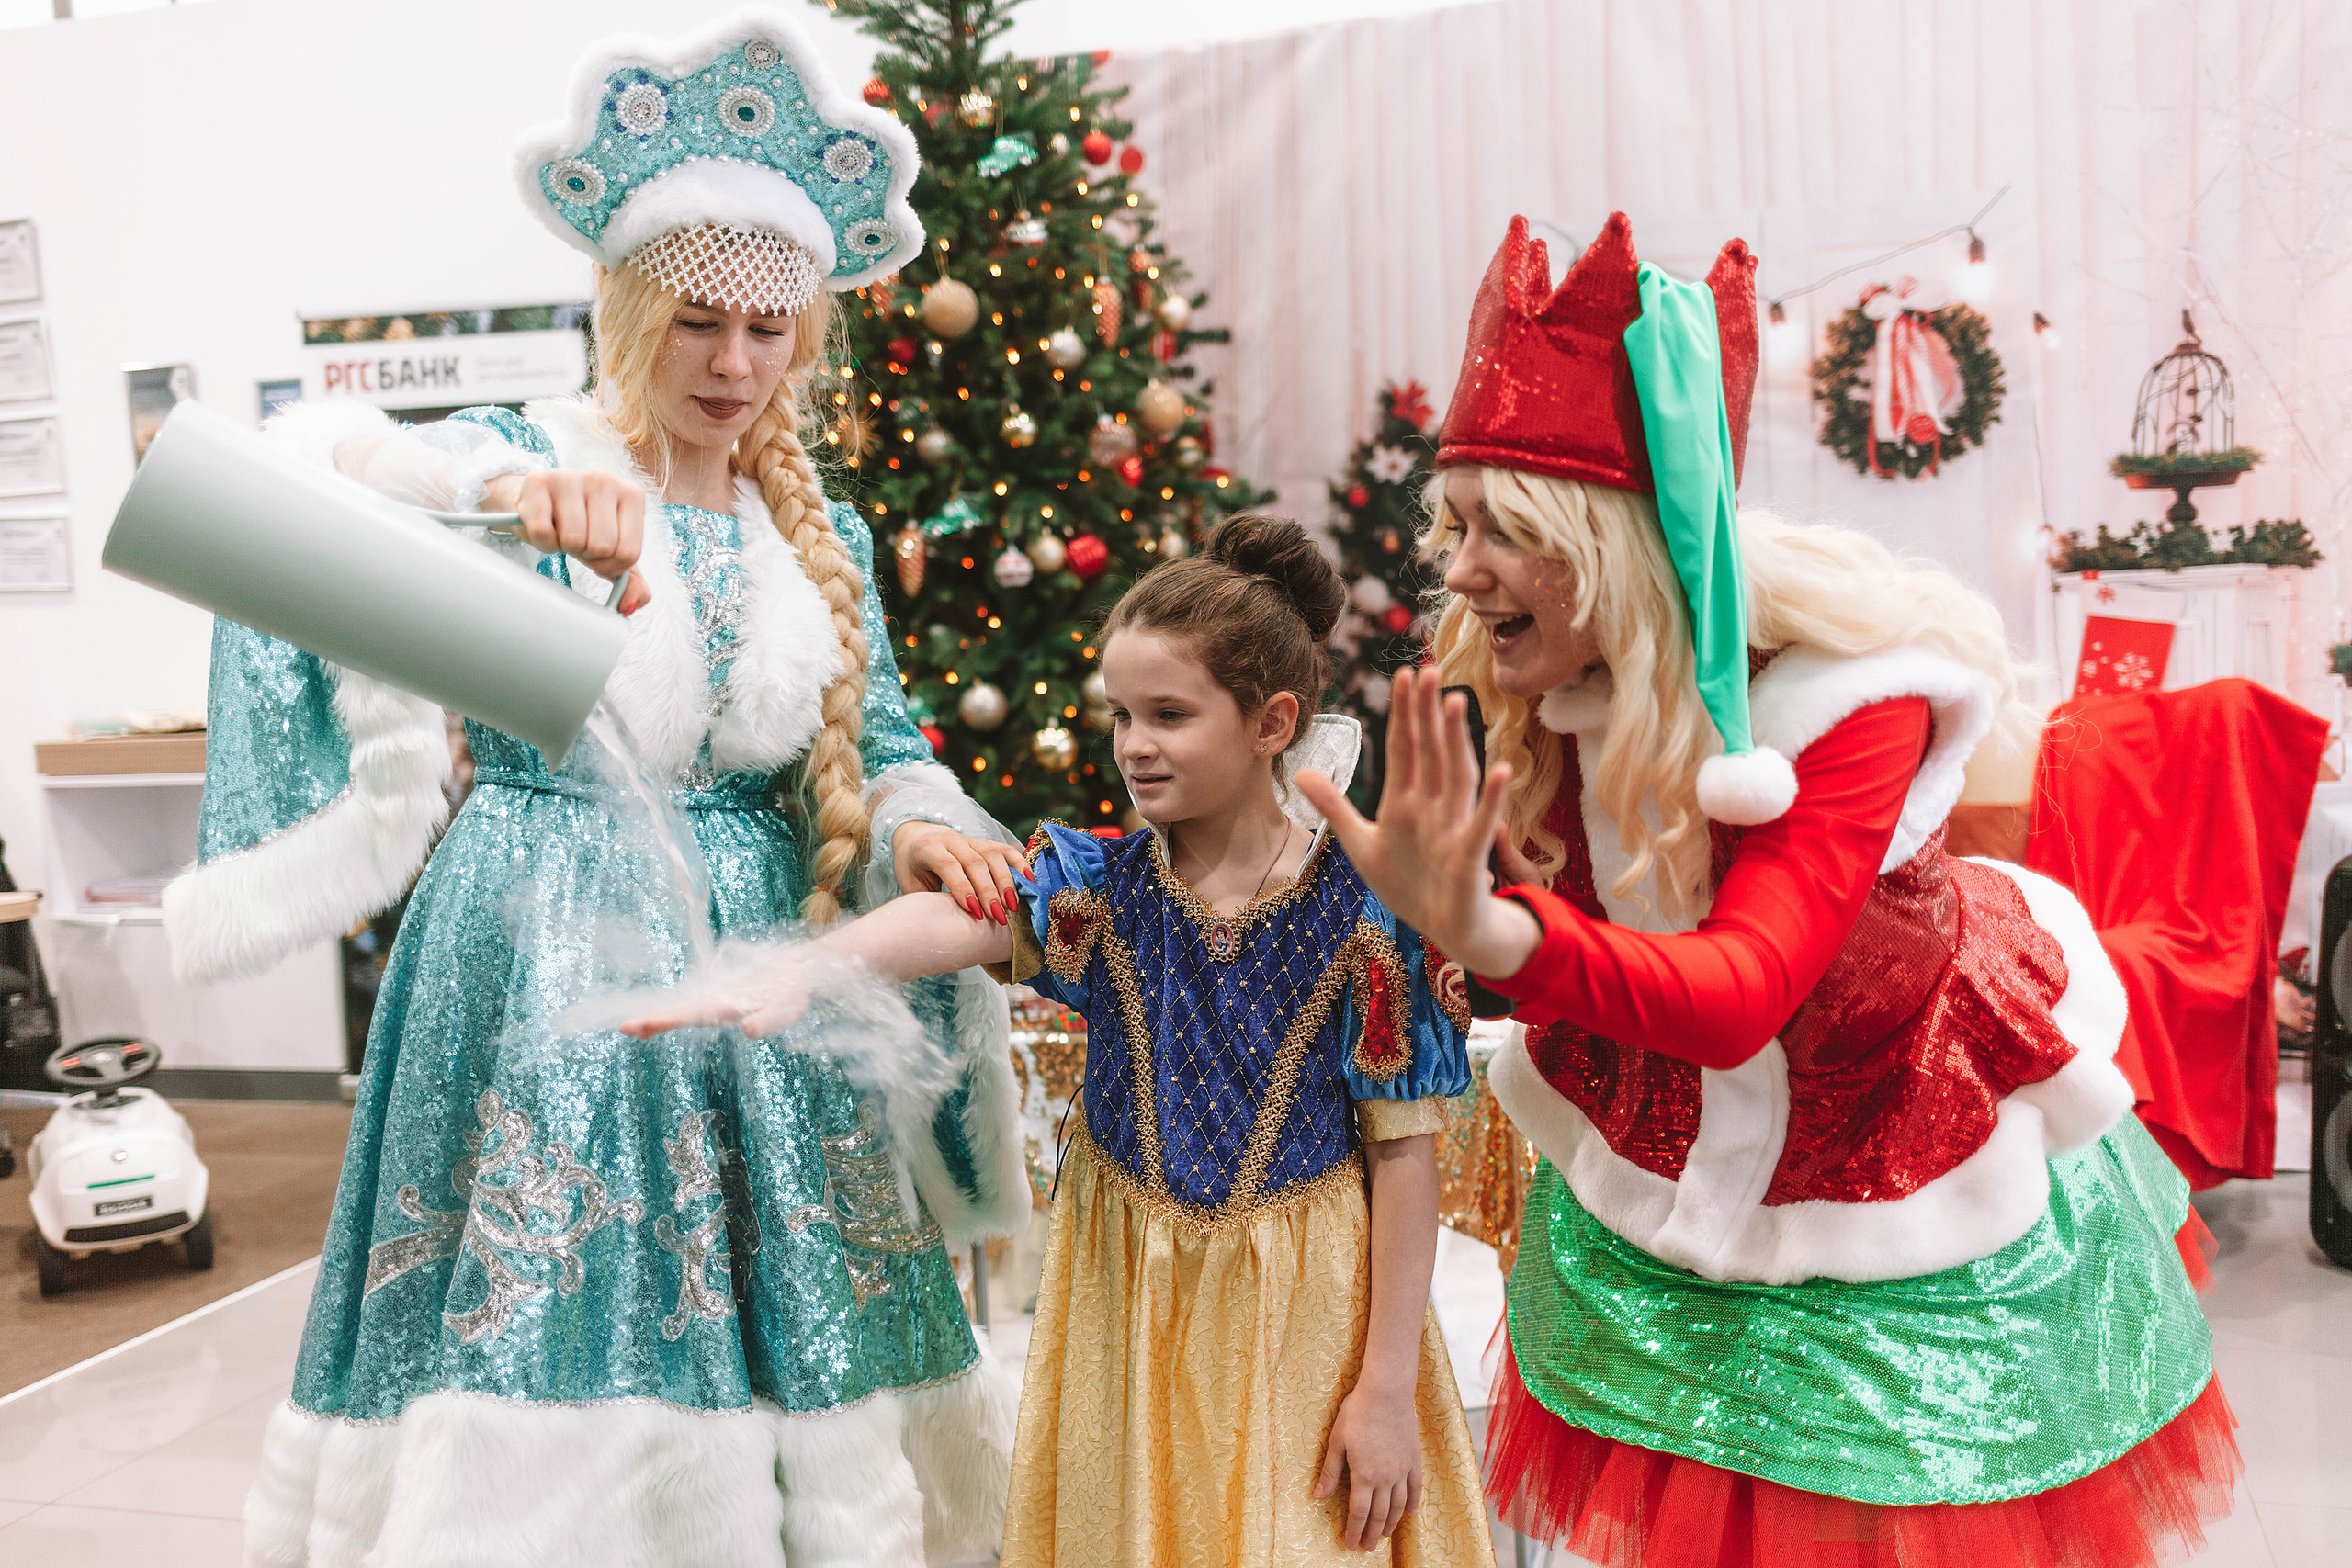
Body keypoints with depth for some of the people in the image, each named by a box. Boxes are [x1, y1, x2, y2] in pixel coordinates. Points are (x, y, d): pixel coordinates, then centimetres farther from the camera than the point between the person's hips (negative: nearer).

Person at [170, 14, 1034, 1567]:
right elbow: (314, 474, -23)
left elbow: (880, 746, 13)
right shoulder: (516, 459, -4)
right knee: (543, 1354, -1)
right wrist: (502, 489, -42)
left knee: (775, 1349, 8)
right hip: (545, 985, -4)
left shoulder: (824, 538, 10)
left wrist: (915, 830, -9)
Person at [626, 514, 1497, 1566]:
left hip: (1300, 1314, -2)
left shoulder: (1362, 914, -14)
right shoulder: (1099, 885, -7)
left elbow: (1404, 1151, -11)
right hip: (1126, 1307, 3)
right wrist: (795, 972, -48)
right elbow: (957, 921, -28)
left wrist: (1388, 1387, -10)